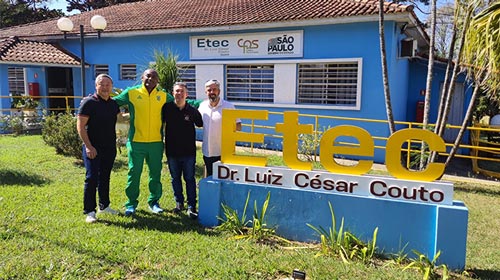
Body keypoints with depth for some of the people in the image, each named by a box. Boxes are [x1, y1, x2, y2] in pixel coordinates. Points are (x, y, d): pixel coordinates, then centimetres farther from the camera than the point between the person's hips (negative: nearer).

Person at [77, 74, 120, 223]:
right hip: (93, 148, -6)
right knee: (92, 178, -6)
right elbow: (80, 126, -12)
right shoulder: (89, 102, -9)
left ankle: (104, 206, 27)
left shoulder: (113, 103, 10)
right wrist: (88, 146, -17)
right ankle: (89, 211, 1)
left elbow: (120, 118, 30)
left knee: (105, 177, 15)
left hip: (109, 148, 6)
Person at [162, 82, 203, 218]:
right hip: (172, 151, 2)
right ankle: (179, 203, 29)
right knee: (175, 178, 13)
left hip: (189, 151, -1)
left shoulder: (192, 110, -2)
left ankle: (191, 207, 8)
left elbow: (201, 124, 14)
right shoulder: (167, 108, -1)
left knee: (190, 179, 2)